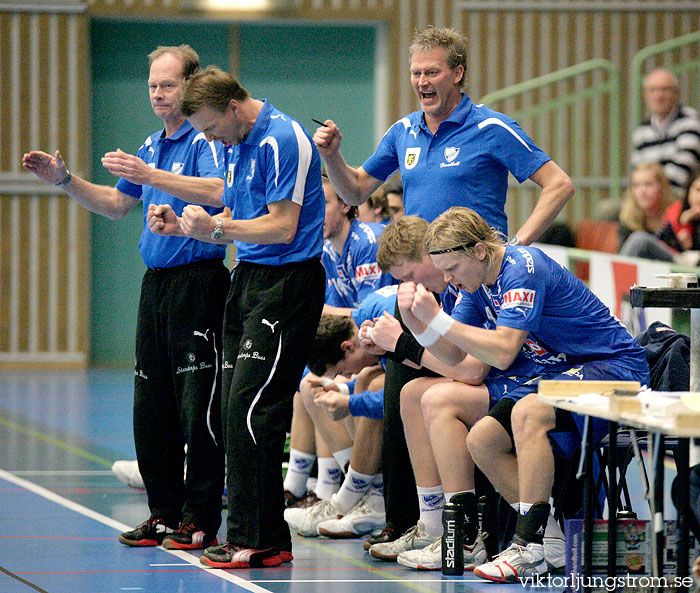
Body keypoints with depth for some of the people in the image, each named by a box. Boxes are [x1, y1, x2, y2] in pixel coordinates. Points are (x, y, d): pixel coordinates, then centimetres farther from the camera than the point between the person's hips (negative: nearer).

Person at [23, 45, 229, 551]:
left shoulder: (205, 140, -8)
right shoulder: (152, 146, 18)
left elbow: (217, 192, -27)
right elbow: (116, 205, 27)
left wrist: (151, 176, -32)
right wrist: (65, 179, 15)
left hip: (198, 279, -9)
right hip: (156, 281, 9)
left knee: (198, 404, -7)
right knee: (151, 404, 9)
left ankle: (201, 520, -4)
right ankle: (165, 512, 15)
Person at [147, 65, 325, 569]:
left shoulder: (283, 140, -14)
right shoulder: (236, 145, 16)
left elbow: (282, 227, -18)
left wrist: (217, 228, -19)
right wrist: (182, 226, 7)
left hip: (286, 283, -10)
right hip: (249, 278, 10)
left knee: (250, 411, -13)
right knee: (236, 410, 6)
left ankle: (257, 541, -10)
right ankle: (257, 537, 9)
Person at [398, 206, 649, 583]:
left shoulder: (523, 269, -23)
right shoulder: (477, 283, 5)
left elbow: (503, 352, -31)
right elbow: (454, 356, 9)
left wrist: (437, 318, -29)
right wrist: (416, 323, -8)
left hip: (615, 366, -10)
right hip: (561, 372, 10)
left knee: (527, 413, -34)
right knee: (480, 441, -4)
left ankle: (530, 548, -30)